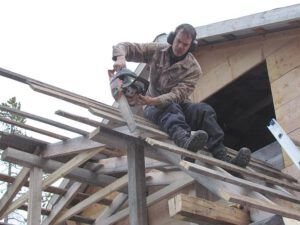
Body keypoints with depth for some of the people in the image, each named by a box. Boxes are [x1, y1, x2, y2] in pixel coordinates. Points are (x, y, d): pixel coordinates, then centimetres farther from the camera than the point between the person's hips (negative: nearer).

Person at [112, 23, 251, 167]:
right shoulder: (157, 51, -4)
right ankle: (186, 141, -72)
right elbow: (124, 47, -4)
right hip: (154, 107, -1)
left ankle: (223, 158, -48)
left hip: (179, 105, 1)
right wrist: (120, 57, -29)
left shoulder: (193, 69, -9)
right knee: (170, 107, -38)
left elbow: (178, 94, -22)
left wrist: (153, 100, -39)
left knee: (205, 110, -30)